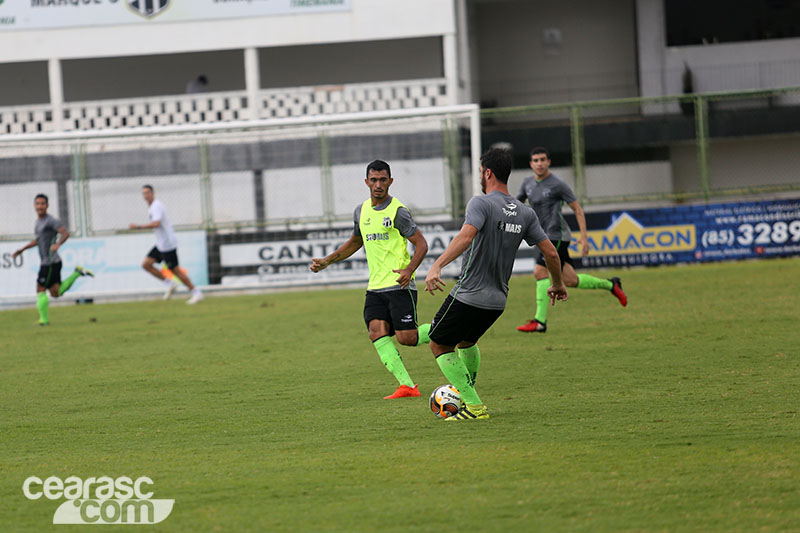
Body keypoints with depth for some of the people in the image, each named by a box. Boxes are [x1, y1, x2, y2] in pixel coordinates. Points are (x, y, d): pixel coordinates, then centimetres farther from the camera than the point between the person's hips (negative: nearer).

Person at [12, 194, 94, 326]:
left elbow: (66, 233, -23)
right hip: (46, 262, 9)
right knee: (56, 293, 13)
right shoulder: (39, 221, 18)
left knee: (40, 290, -5)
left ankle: (44, 319, 1)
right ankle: (77, 273, 17)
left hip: (50, 263, -9)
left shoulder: (51, 220, -11)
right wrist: (21, 250, 28)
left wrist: (58, 244, -41)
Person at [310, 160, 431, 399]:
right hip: (375, 287, 6)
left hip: (399, 285, -6)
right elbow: (355, 242, 29)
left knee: (406, 338, -11)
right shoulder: (361, 211, 12)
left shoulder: (398, 212, -9)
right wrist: (326, 261, 22)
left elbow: (421, 244, -9)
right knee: (377, 332, -13)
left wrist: (409, 270, -25)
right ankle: (407, 385, -14)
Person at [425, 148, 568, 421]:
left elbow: (466, 236, -31)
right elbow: (550, 252, 7)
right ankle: (467, 396, 37)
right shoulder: (525, 213, 6)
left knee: (439, 345, 10)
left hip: (468, 296, -7)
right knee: (467, 341, 32)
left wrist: (437, 266, -40)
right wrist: (558, 285, 23)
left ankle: (474, 406, 2)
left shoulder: (481, 204, -13)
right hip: (498, 300, 7)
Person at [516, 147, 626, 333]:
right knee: (570, 280, 11)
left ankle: (540, 321, -17)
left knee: (540, 273, -18)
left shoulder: (558, 185, -10)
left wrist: (584, 237, -11)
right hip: (545, 237, 7)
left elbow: (577, 209, -6)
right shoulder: (528, 184, 10)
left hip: (557, 235, -7)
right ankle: (610, 285, 30)